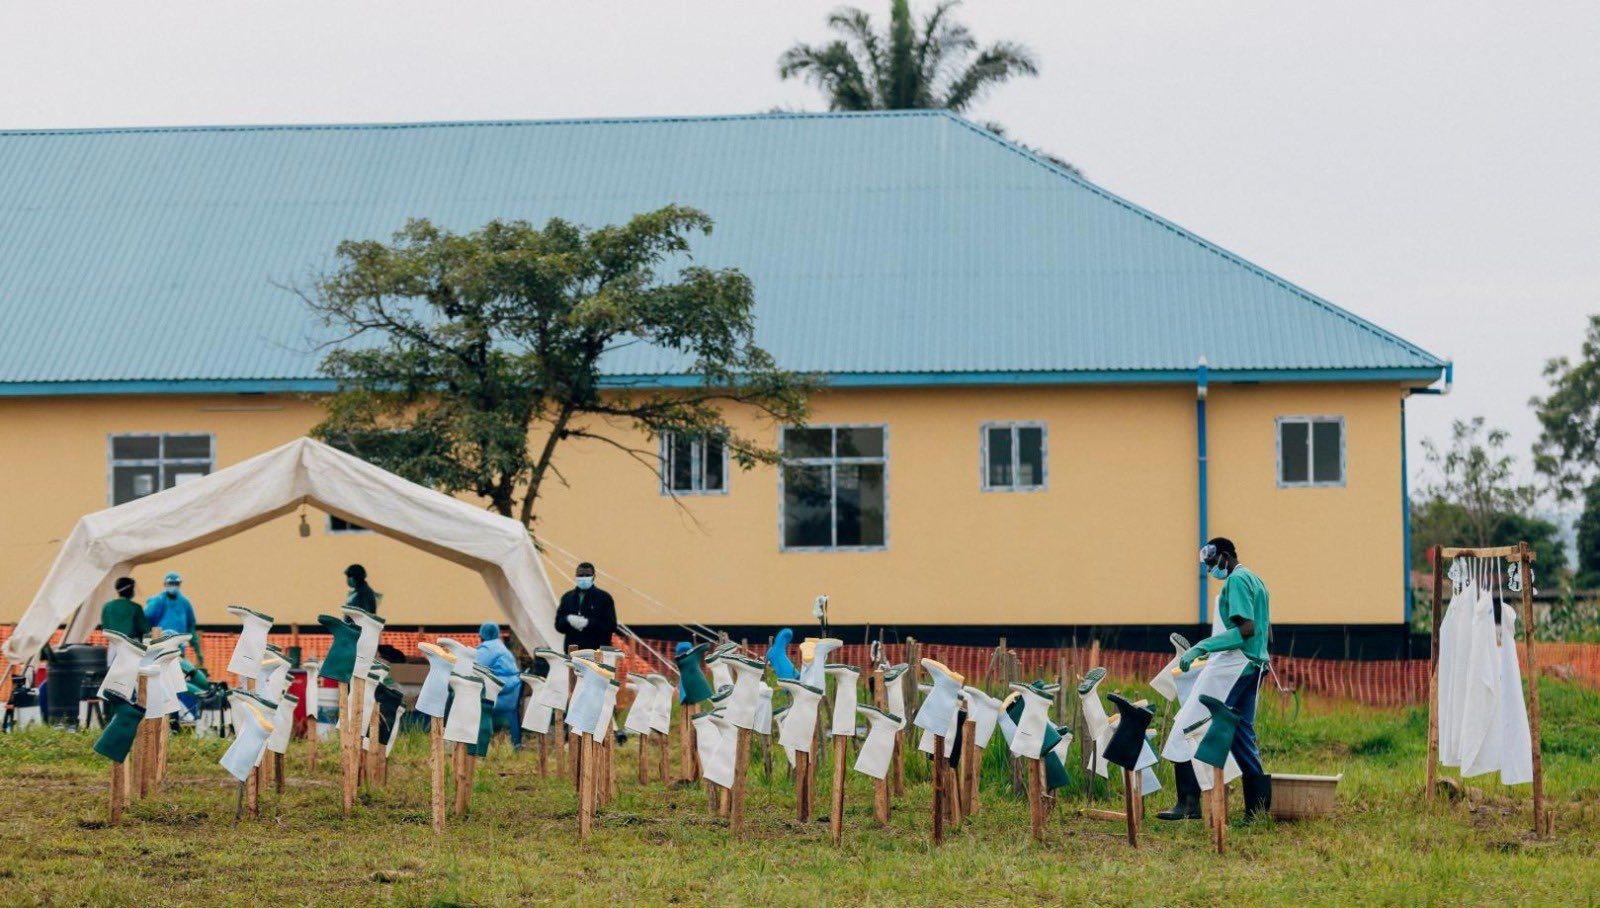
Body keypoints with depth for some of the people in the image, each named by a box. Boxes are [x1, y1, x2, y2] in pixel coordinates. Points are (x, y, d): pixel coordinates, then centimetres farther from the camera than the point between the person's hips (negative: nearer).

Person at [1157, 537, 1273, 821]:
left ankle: (1188, 803, -13)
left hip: (1230, 666, -10)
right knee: (1242, 734, 13)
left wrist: (1202, 647, -24)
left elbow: (1246, 628, -21)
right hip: (1253, 666, 10)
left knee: (1189, 728, -9)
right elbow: (1263, 631, 25)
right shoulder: (1254, 580, 20)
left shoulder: (1236, 580, -11)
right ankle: (1258, 805, 10)